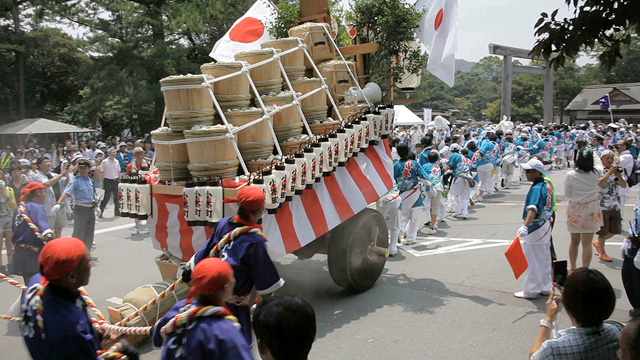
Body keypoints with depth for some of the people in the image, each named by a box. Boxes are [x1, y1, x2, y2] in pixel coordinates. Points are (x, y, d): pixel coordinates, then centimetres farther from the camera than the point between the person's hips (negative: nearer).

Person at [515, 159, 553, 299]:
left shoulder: (536, 189, -22)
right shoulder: (546, 186, 7)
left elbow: (533, 209, -36)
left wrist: (525, 226, -47)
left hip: (536, 228, -10)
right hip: (546, 225, 10)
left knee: (532, 261, 0)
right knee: (545, 259, 18)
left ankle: (531, 291, 9)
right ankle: (545, 288, 30)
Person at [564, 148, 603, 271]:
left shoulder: (570, 175, -14)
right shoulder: (595, 174, -9)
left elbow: (567, 194, -4)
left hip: (575, 210, 0)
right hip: (591, 210, 0)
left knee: (574, 241, 16)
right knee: (587, 243, 3)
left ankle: (572, 268, 30)